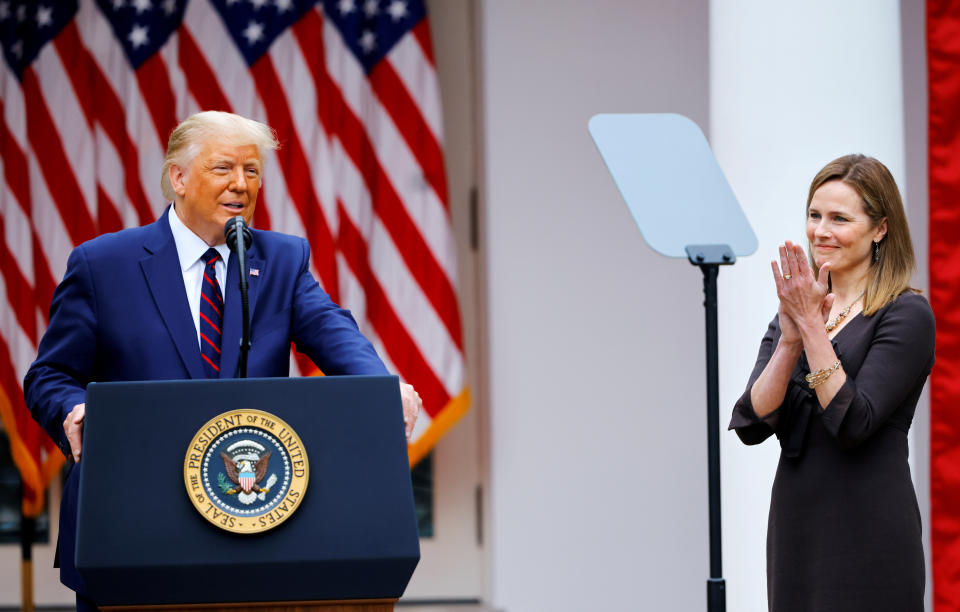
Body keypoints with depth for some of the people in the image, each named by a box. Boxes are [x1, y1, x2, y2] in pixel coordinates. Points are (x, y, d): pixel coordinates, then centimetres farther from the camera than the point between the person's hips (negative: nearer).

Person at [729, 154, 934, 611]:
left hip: (868, 534, -6)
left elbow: (852, 424, -18)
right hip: (793, 526, 6)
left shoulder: (906, 315, -7)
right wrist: (791, 338, -13)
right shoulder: (792, 312, 12)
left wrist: (812, 327, -17)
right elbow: (750, 425, -1)